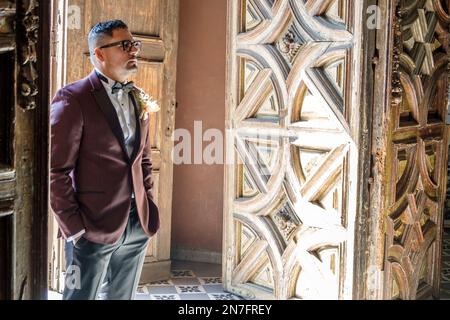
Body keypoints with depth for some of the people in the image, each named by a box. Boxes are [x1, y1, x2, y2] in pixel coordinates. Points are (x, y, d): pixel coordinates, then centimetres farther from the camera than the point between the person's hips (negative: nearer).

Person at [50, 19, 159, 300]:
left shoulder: (137, 98, 11)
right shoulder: (72, 99, -11)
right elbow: (56, 171, -13)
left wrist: (149, 208, 11)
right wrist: (73, 227, -14)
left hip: (137, 225, 7)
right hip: (94, 226, -6)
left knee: (124, 296, 16)